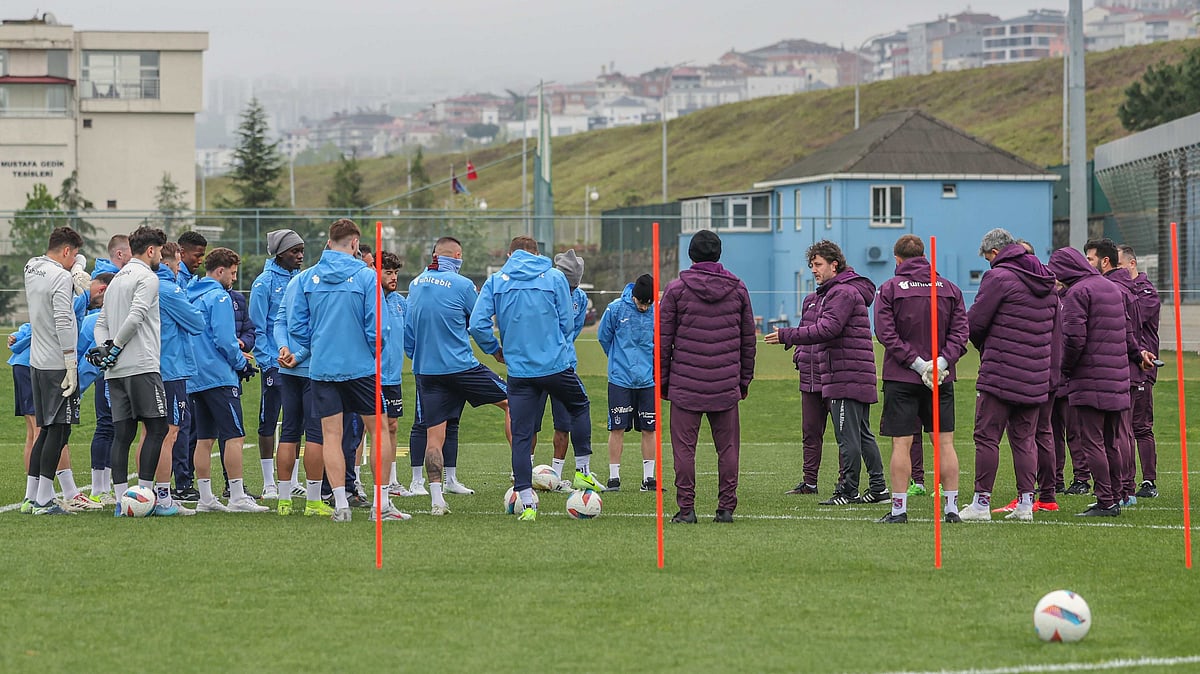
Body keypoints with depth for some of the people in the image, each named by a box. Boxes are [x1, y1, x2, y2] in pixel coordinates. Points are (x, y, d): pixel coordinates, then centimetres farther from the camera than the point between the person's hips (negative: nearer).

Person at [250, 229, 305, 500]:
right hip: (275, 364, -5)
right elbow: (258, 327, -8)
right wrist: (266, 361, -14)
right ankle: (269, 483, 6)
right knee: (269, 422, 1)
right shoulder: (264, 282, -7)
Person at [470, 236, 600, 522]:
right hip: (556, 366, 0)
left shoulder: (495, 282, 2)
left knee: (521, 436, 4)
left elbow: (477, 324, -6)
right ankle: (583, 470, 27)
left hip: (519, 370, 1)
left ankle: (527, 503, -1)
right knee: (580, 407, 27)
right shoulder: (555, 277, 1)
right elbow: (568, 324, 3)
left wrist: (495, 350, 11)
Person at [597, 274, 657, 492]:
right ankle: (614, 477, 6)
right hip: (620, 380, -1)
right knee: (617, 428, -1)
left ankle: (648, 478, 12)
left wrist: (652, 364, 12)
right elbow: (603, 337, 8)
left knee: (649, 429, 4)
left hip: (648, 381, 1)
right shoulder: (616, 309, -7)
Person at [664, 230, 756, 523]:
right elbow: (748, 339, 12)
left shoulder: (676, 289, -1)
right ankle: (726, 507, 5)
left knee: (684, 448, 1)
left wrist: (662, 380, 9)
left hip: (686, 385, -2)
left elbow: (664, 339, 1)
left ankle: (686, 508, -2)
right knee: (728, 447, 6)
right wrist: (744, 379, 20)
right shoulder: (737, 288, 7)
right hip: (726, 385, 2)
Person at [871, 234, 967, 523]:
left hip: (901, 378, -3)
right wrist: (942, 361, -8)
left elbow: (886, 333, -10)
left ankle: (899, 508, -1)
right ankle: (951, 506, 5)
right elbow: (960, 330, 0)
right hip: (942, 379, 3)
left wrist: (916, 362, -11)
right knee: (944, 442, 6)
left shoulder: (889, 289, -2)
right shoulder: (950, 288, 8)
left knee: (901, 444, -1)